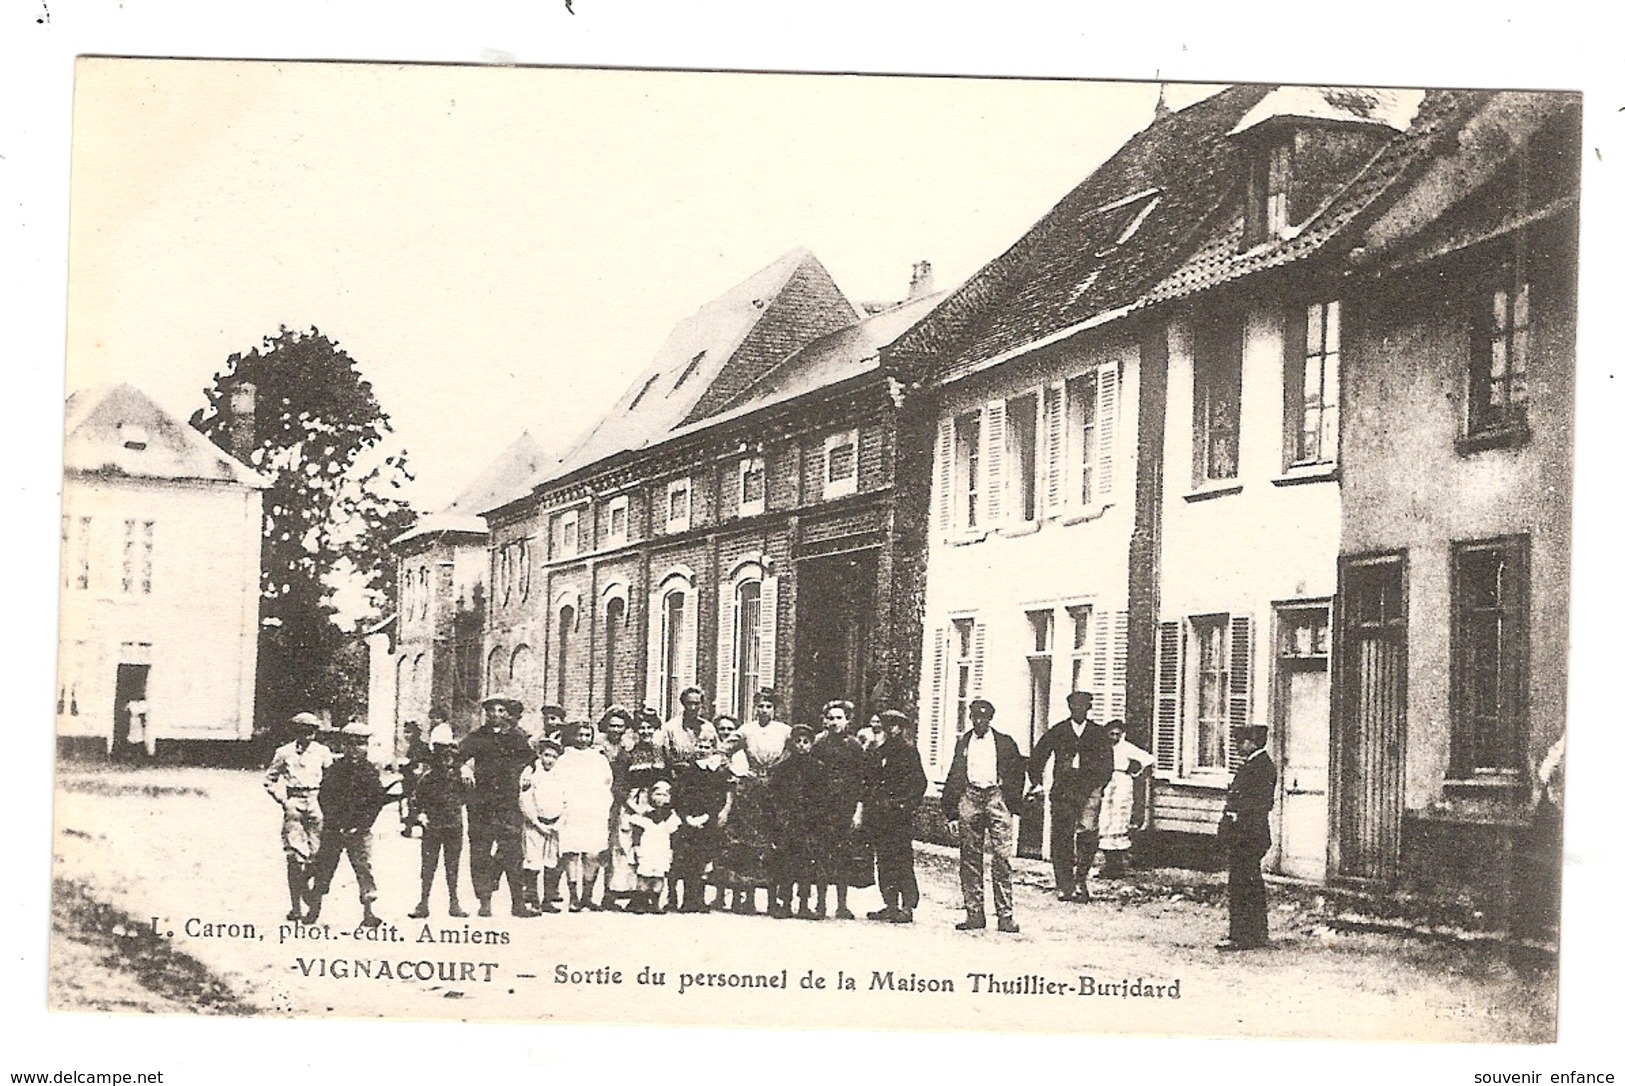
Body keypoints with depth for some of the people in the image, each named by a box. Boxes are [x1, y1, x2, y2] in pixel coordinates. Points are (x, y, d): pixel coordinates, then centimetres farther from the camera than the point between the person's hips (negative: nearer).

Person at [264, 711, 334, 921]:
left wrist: (324, 799, 2)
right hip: (293, 803, -1)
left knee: (316, 853, -2)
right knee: (293, 856, -5)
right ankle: (296, 906, -3)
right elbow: (270, 778, 12)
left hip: (315, 803, 1)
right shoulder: (284, 752, 5)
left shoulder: (322, 752, 7)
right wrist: (281, 798, 2)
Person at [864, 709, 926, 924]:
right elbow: (870, 781, 20)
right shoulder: (878, 751, 16)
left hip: (899, 816, -7)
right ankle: (890, 905, 12)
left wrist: (904, 805, -11)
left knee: (902, 860, -7)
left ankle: (908, 907, -5)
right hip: (880, 814, 7)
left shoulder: (908, 751, -3)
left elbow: (918, 783, -6)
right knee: (883, 860, 6)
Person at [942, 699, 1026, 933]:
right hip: (969, 799, 3)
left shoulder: (1004, 743, 7)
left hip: (996, 798, -3)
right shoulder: (963, 743, 13)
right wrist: (952, 814, 9)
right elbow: (954, 778, 14)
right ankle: (974, 915, 7)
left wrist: (1011, 804, 1)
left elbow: (1017, 773, 9)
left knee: (1001, 859, -7)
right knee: (969, 860, 2)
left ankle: (1006, 916, -5)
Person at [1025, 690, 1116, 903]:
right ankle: (1064, 887, 5)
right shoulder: (1056, 733, 11)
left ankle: (1081, 881, -2)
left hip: (1089, 789, -1)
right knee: (1061, 839, -3)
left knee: (1088, 831, -17)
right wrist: (1037, 783, 10)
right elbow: (1037, 757, 16)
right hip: (1063, 790, 1)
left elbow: (1106, 765, 13)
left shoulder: (1099, 734, 12)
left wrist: (1099, 787, 4)